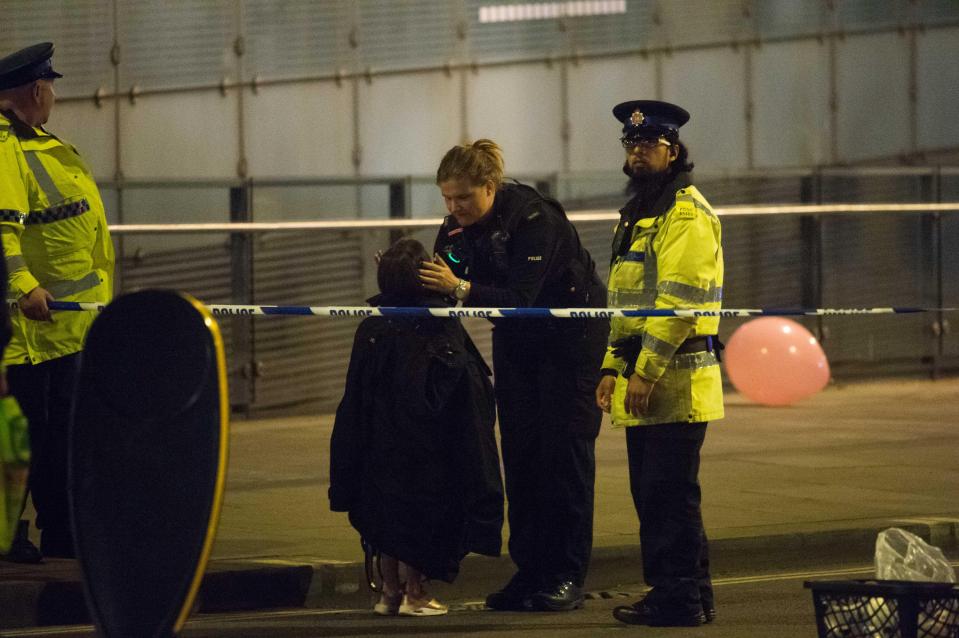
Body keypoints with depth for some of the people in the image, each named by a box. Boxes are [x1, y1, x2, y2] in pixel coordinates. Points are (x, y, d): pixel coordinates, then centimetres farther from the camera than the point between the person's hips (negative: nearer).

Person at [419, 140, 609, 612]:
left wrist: (460, 288, -46)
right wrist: (417, 281, -26)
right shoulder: (457, 227, -9)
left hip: (570, 337, -7)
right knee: (519, 450, 3)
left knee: (564, 449, -7)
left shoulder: (533, 218, -29)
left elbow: (521, 298, -36)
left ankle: (567, 577, -5)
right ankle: (529, 569, 7)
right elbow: (445, 287, -5)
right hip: (515, 340, 7)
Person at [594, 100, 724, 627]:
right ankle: (669, 592, 16)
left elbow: (679, 300, -18)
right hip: (640, 380, 10)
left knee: (669, 494, -10)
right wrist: (612, 367, 16)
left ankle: (682, 598, -7)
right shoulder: (637, 215, 21)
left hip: (676, 380, -10)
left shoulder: (687, 213, -10)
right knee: (651, 494, 11)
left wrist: (646, 371, -21)